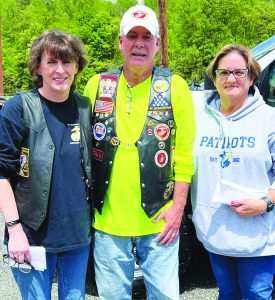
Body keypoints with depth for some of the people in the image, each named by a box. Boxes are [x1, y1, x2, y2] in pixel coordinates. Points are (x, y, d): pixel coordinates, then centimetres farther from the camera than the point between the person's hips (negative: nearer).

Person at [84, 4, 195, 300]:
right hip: (108, 220, 2)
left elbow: (185, 153, -4)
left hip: (159, 219, -1)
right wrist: (88, 201, 5)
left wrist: (177, 207, -7)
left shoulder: (175, 87, -2)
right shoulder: (97, 85, 3)